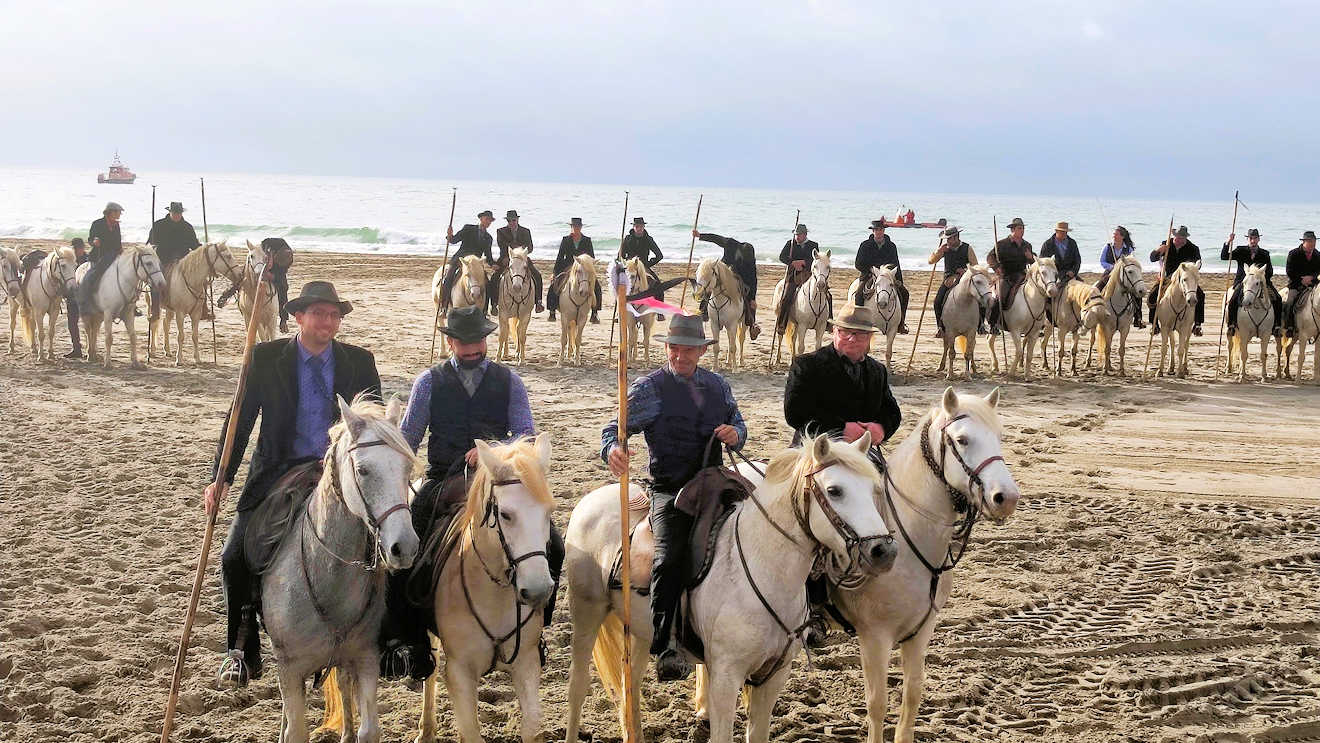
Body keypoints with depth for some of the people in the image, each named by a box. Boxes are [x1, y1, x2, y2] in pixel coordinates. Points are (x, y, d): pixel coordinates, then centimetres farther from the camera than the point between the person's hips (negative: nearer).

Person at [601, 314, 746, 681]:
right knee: (669, 559, -25)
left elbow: (738, 424, 22)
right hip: (670, 489, -6)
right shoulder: (649, 388, 0)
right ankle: (665, 650, -26)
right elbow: (615, 427, -8)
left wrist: (735, 434, -4)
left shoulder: (718, 385, 15)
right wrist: (613, 449, -33)